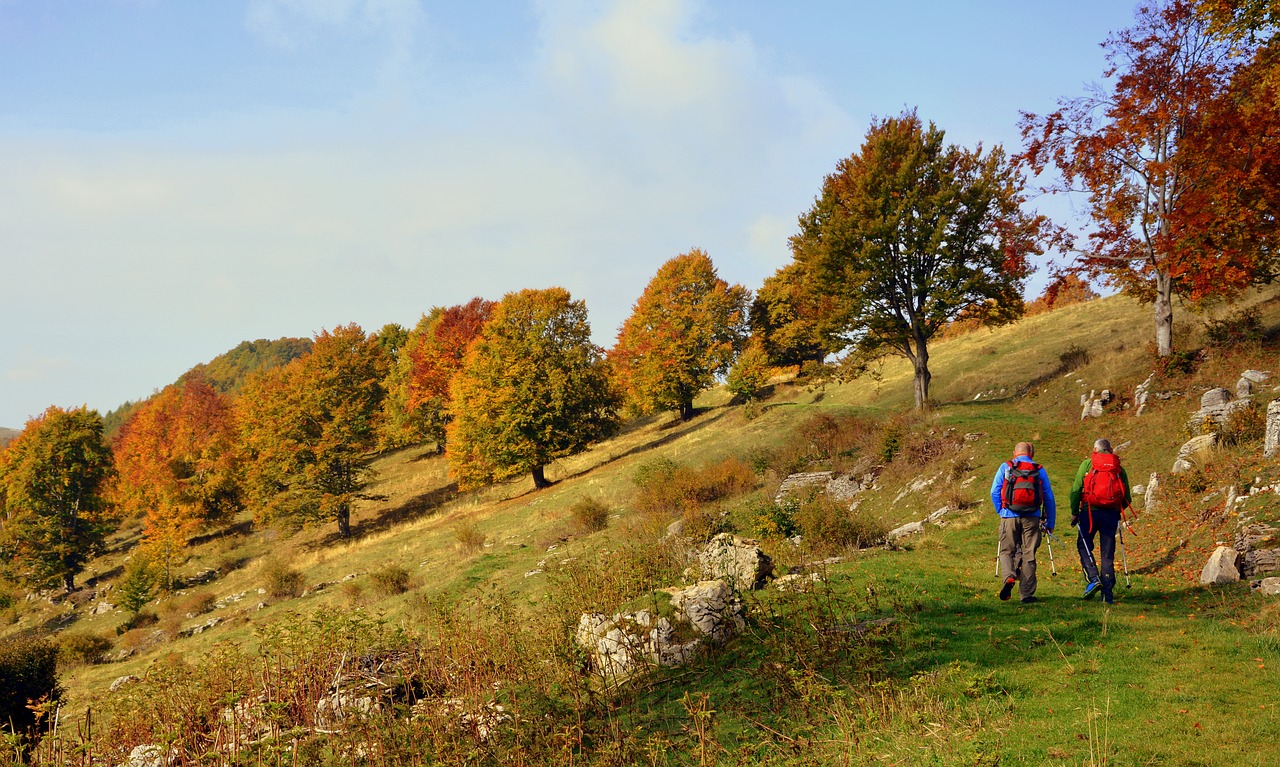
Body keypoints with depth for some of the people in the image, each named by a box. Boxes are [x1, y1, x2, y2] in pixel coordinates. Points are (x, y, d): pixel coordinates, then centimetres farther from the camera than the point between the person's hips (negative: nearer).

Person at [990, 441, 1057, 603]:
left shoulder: (1005, 467, 7)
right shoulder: (1040, 470, 11)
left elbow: (995, 492, 1)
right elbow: (1049, 498, 11)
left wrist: (1000, 511, 13)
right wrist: (1050, 522, 16)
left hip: (1010, 516, -1)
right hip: (1032, 517, 1)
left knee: (1007, 551, 10)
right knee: (1029, 555, 7)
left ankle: (1009, 577, -18)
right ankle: (1027, 593, 7)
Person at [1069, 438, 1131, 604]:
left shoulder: (1087, 464, 4)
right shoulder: (1119, 468, 11)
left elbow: (1075, 490, -2)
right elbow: (1127, 498, 10)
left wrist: (1074, 513, 5)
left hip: (1090, 511, -2)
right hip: (1111, 514, 2)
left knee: (1084, 545, 13)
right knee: (1108, 554, 6)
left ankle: (1093, 578, -7)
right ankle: (1108, 593, 4)